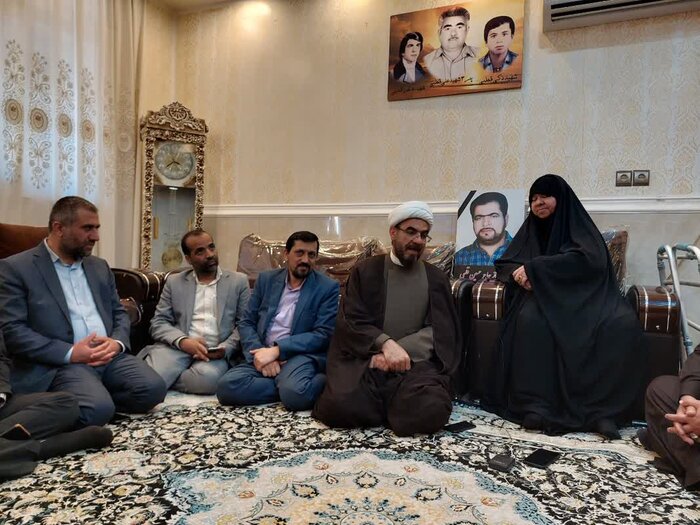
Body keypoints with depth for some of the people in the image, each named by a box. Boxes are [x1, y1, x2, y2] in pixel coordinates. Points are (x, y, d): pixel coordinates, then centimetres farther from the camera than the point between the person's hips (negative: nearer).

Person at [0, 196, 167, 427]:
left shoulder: (99, 266, 19)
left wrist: (117, 342, -4)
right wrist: (70, 353, -17)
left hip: (110, 356, 6)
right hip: (59, 363, -5)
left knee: (153, 389, -19)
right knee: (97, 409, -31)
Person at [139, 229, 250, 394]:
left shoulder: (238, 281, 11)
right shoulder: (174, 282, 14)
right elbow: (158, 323, 7)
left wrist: (225, 348, -15)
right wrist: (183, 341, -15)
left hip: (217, 352, 1)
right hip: (177, 347, -1)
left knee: (207, 377, -34)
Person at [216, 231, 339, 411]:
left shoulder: (328, 287, 0)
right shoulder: (266, 279, 11)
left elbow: (323, 335, -8)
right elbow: (246, 323, 10)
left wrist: (276, 350, -17)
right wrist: (259, 353, -11)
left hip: (301, 356, -4)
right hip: (263, 355, 5)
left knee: (294, 392, -37)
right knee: (226, 386, -25)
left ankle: (324, 382, -8)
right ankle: (288, 387, -14)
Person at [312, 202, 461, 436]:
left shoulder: (436, 279, 13)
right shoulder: (365, 271, 9)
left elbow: (440, 331, 2)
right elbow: (350, 322, 0)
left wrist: (402, 350, -13)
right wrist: (386, 344, -18)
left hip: (416, 362, 1)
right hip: (365, 360, -1)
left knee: (431, 409, -31)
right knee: (339, 405, -30)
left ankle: (382, 405, 0)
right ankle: (389, 406, 1)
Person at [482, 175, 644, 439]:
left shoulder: (578, 225, 5)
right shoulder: (530, 229, 16)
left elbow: (588, 258, -15)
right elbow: (503, 264, 14)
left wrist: (533, 268, -22)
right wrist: (519, 274, -12)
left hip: (586, 295, -1)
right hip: (546, 296, 1)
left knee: (624, 324, -32)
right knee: (531, 318, -35)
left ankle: (603, 408, -27)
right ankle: (535, 404, -36)